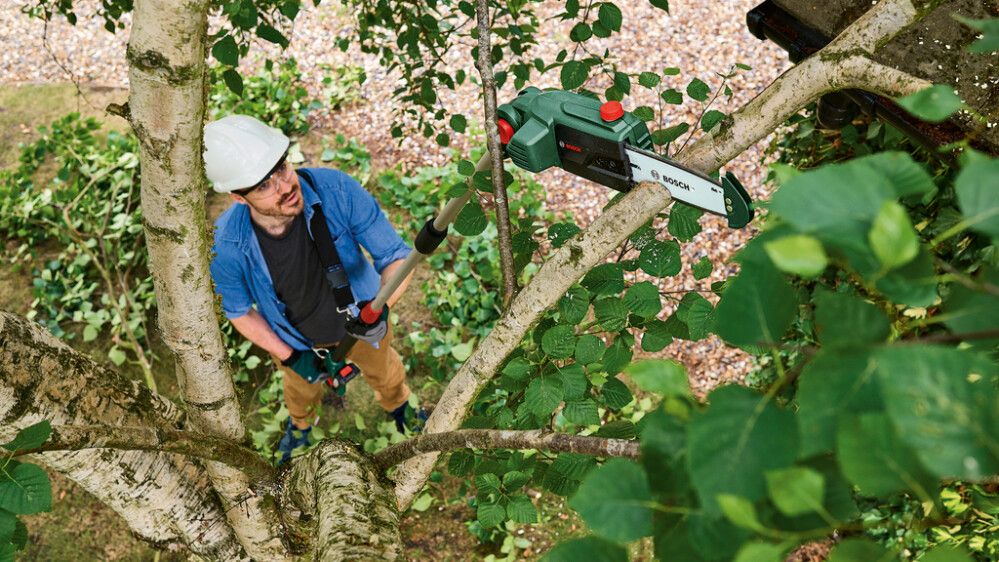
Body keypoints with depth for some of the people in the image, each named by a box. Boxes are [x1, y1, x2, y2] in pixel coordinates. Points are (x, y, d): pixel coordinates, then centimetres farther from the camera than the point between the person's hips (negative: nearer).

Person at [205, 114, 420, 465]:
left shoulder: (336, 190, -39)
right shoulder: (225, 245, -35)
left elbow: (396, 257, -27)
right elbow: (239, 310, -13)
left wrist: (380, 306, -45)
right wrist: (290, 357, -16)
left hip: (362, 321, 0)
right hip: (297, 339, 1)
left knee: (384, 371, 33)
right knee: (301, 388, 35)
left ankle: (399, 406, 71)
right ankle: (300, 424, 73)